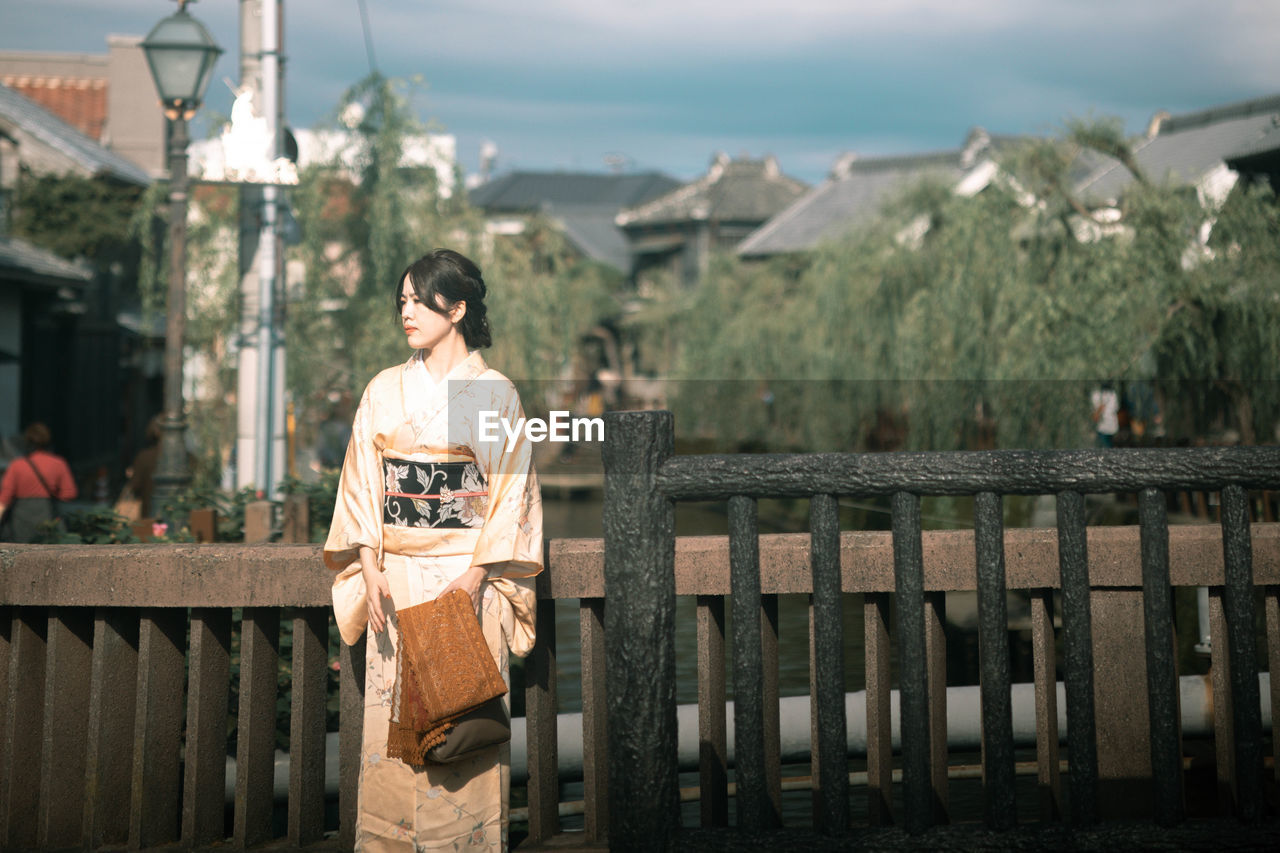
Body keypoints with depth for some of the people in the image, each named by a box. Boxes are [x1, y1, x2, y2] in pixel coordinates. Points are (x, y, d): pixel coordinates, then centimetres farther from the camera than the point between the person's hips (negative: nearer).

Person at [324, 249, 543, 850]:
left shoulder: (494, 392, 0)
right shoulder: (385, 390, 9)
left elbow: (511, 491, -4)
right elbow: (363, 484, 8)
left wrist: (476, 575, -13)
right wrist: (370, 572, -3)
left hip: (467, 576, -3)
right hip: (397, 576, 3)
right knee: (391, 715, 2)